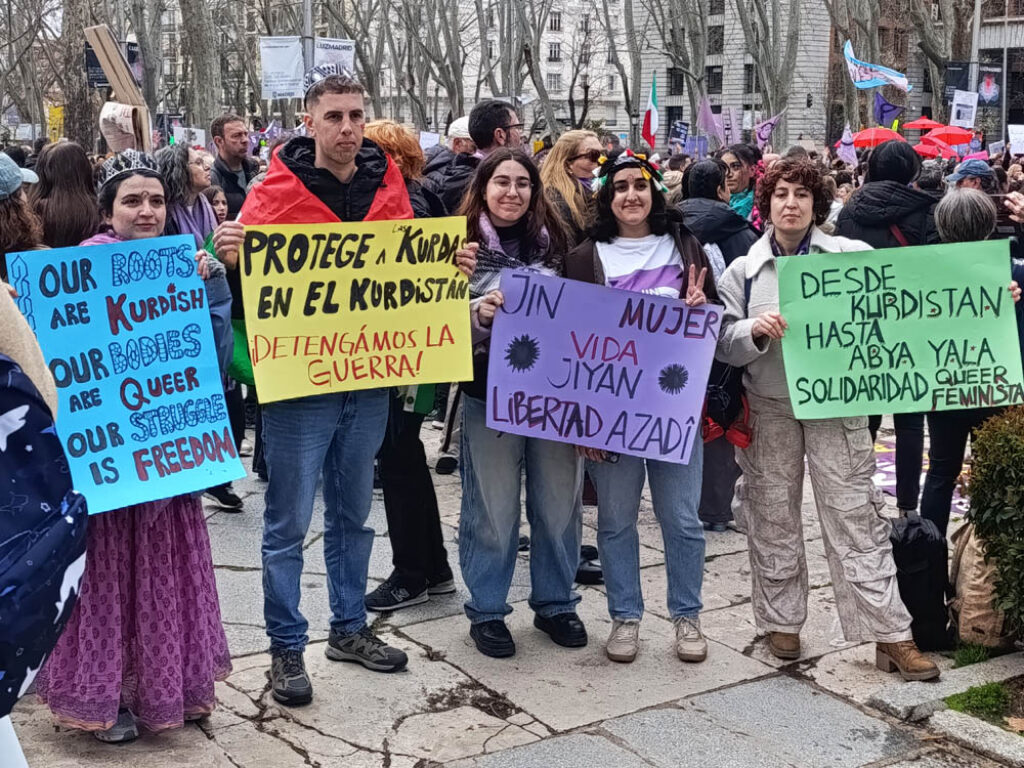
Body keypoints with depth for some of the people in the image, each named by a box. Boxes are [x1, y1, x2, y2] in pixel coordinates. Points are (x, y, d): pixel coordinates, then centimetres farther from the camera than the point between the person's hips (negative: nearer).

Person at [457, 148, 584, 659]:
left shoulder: (553, 243, 8)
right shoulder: (464, 247, -2)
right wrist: (479, 314, -23)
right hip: (489, 396, -3)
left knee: (558, 506, 11)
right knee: (493, 512, 4)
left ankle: (555, 603, 28)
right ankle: (486, 611, 20)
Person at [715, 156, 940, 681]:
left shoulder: (851, 256, 0)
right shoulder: (744, 270, 5)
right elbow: (725, 345, 1)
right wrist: (755, 330, -18)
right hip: (768, 407, 2)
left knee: (856, 517, -2)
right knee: (773, 517, 10)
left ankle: (890, 635, 4)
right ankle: (782, 622, 25)